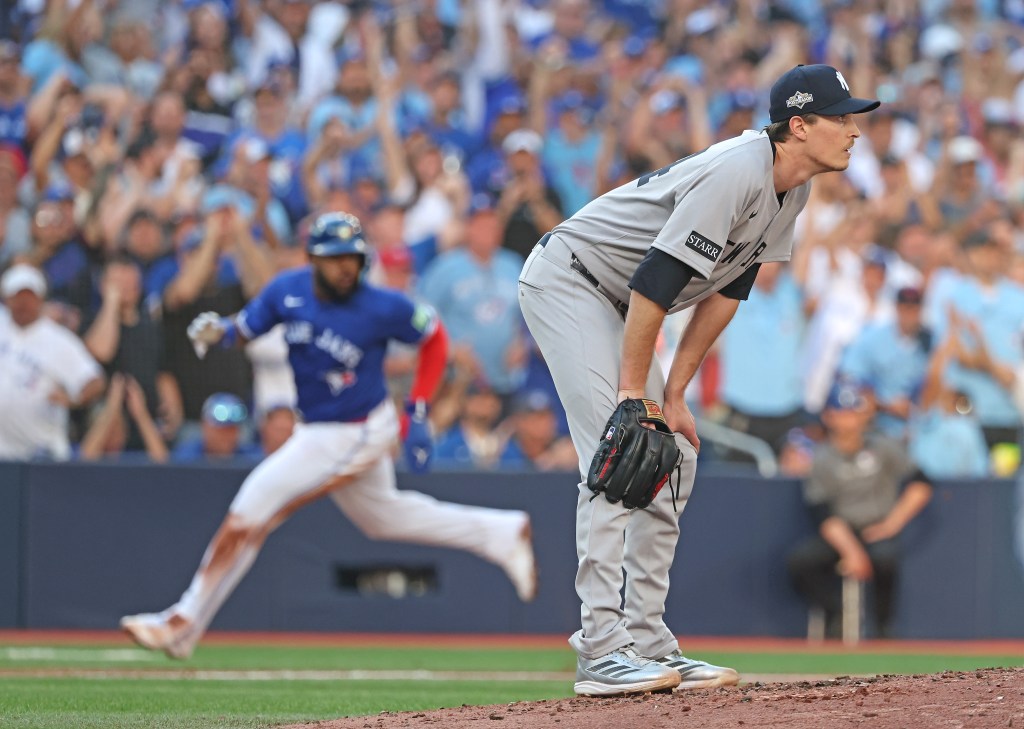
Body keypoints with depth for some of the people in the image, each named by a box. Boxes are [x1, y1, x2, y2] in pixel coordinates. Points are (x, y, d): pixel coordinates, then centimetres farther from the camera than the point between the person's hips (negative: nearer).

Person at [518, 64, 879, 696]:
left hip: (613, 306, 10)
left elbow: (728, 288, 6)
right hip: (566, 282, -10)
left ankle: (648, 643, 10)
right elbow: (654, 280, -31)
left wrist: (675, 393, 2)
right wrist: (633, 392, -27)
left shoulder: (791, 189, 1)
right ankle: (601, 651, -22)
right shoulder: (737, 174, -29)